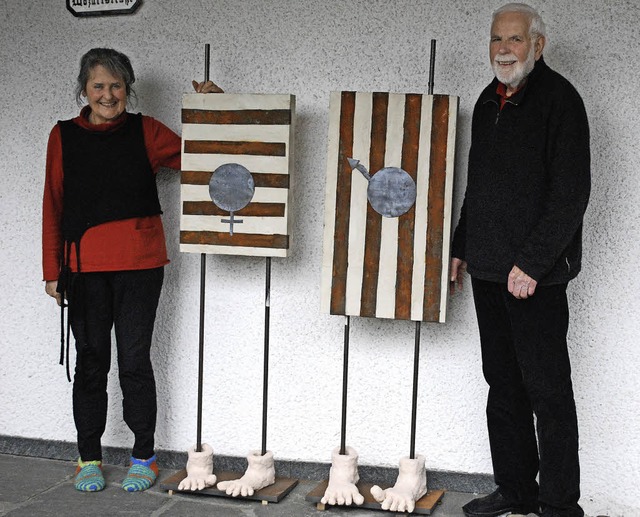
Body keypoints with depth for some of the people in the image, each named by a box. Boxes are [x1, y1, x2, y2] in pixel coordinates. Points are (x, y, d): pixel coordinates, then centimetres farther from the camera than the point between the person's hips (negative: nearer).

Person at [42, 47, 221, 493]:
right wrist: (52, 270, 4)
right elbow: (53, 205, 6)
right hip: (84, 267, 1)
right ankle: (89, 458, 19)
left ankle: (144, 457, 16)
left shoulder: (146, 131, 5)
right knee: (91, 361, 7)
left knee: (135, 360, 3)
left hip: (139, 264, -1)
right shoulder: (64, 136, 5)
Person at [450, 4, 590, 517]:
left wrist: (532, 262, -19)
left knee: (547, 388, -3)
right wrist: (461, 247, 19)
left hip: (535, 274, -8)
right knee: (503, 384, 14)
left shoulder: (558, 99, -10)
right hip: (488, 267, 8)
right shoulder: (489, 101, 15)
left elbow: (571, 192, -16)